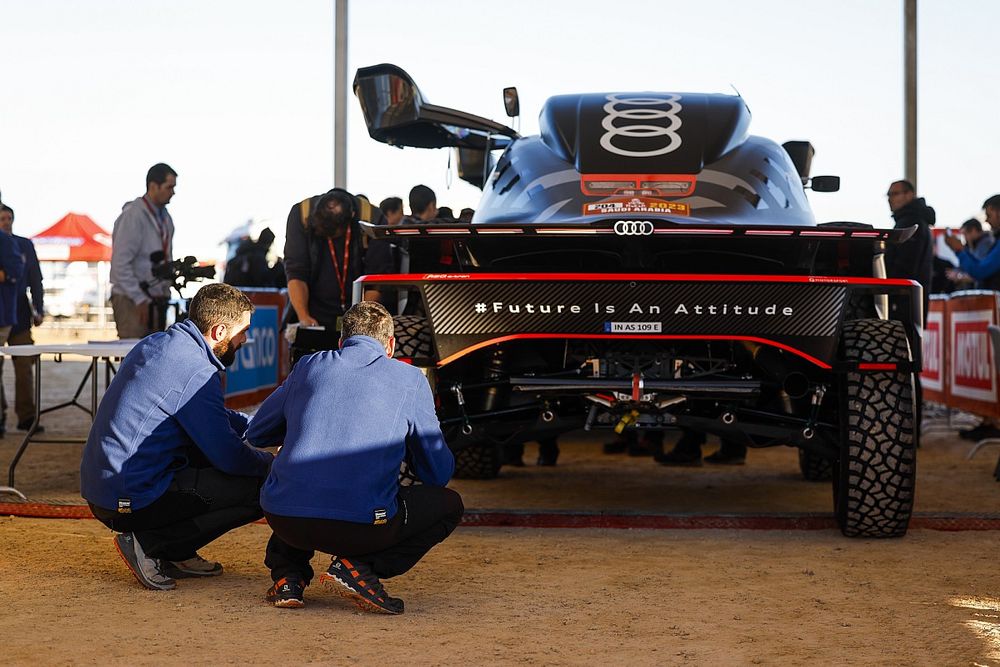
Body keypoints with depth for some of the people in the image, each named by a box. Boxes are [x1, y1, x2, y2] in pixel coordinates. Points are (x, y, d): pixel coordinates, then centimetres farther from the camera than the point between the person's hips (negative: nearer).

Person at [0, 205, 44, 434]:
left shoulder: (25, 245, 9)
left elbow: (35, 280, 11)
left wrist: (38, 310, 6)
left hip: (19, 316, 2)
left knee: (25, 368, 1)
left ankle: (26, 416, 7)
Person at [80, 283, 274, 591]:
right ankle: (149, 545, -6)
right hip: (130, 502, -10)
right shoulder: (197, 372, -17)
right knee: (259, 488, -9)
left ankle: (176, 554, 14)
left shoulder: (153, 344, 12)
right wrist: (271, 462, 7)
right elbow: (228, 456, -13)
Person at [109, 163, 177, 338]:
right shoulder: (133, 215, -12)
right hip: (132, 300, -8)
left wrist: (165, 292, 11)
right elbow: (121, 264, -16)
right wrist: (139, 299, -17)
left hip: (157, 299, 8)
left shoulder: (165, 217, 14)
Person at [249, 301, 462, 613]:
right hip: (363, 526, -4)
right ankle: (359, 566, 0)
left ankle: (287, 575, 16)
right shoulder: (410, 379, 10)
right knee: (449, 505, 21)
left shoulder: (309, 365, 17)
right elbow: (439, 474, 15)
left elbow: (256, 433, 28)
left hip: (284, 520, 4)